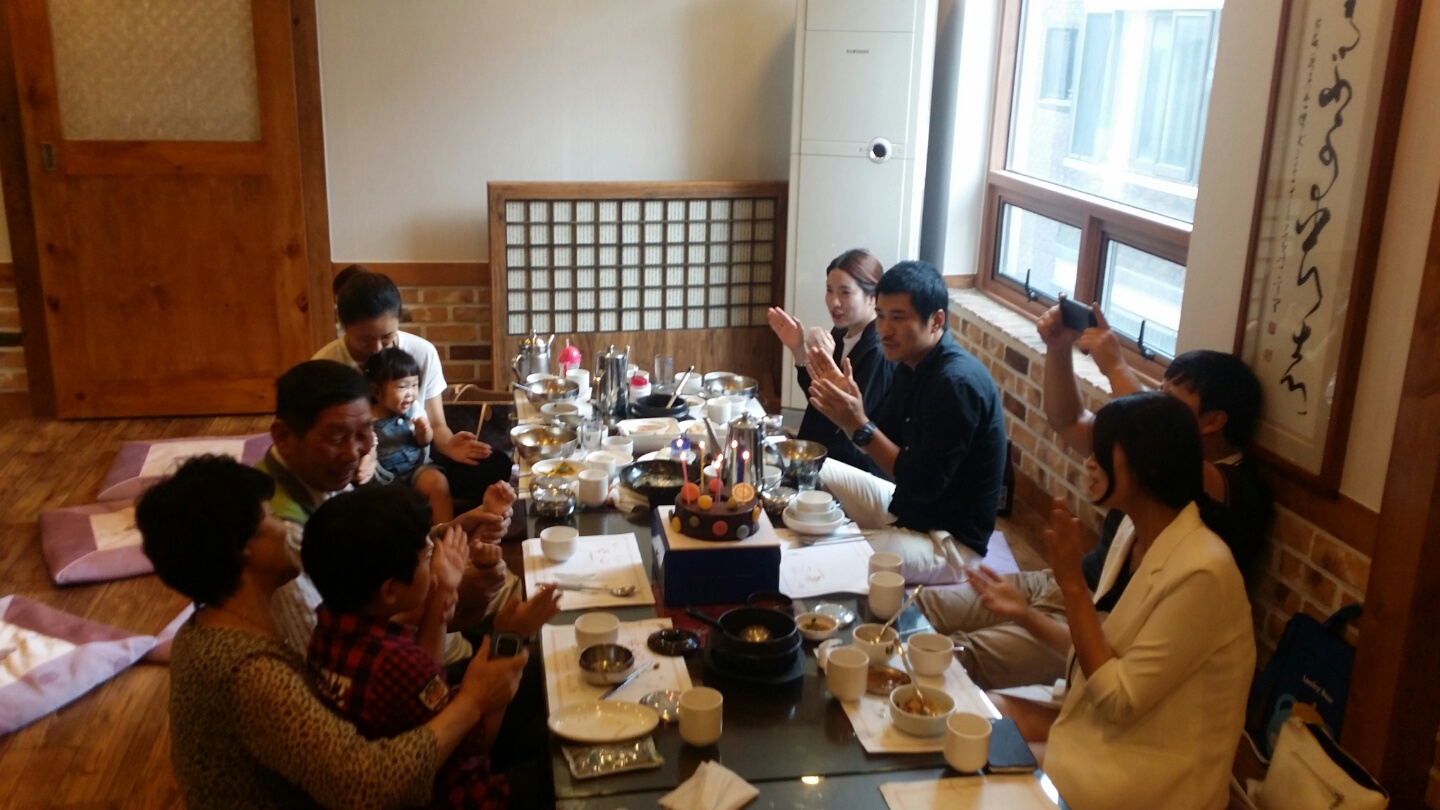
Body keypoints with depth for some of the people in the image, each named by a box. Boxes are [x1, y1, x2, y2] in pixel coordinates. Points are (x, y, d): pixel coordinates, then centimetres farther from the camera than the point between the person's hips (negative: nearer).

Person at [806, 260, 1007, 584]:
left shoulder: (958, 382, -27)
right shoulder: (911, 363, 2)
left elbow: (925, 485, -27)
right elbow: (883, 443, 7)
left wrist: (858, 424, -28)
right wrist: (848, 407, -12)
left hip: (950, 540, -9)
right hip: (904, 507, 9)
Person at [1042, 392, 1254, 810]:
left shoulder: (1200, 572, -24)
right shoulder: (1134, 536, 2)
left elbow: (1119, 699, -22)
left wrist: (1072, 584, -22)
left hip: (1152, 773, -7)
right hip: (1103, 735, 7)